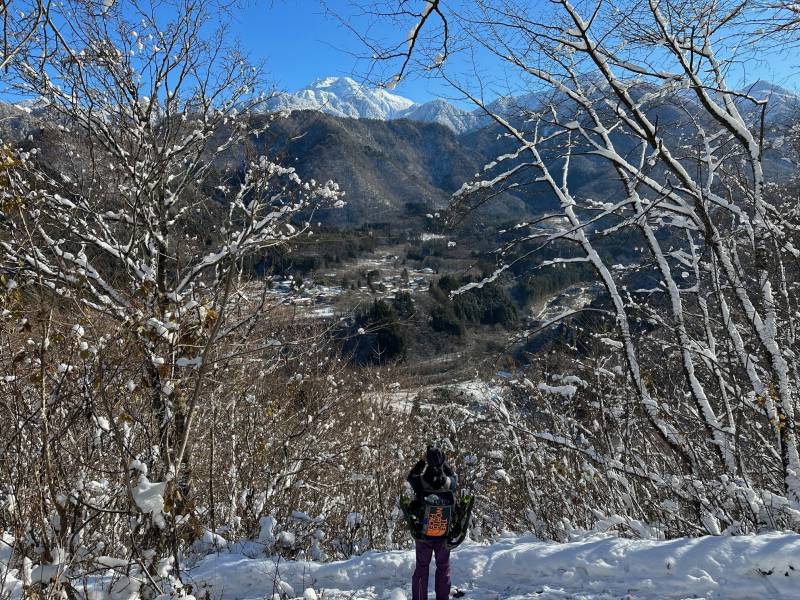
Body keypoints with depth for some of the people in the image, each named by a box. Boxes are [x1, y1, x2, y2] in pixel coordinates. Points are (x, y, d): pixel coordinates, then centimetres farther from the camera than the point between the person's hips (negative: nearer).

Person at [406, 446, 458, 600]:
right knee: (443, 568, 17)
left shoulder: (421, 485, -22)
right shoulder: (449, 485, -19)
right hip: (444, 537, 1)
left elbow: (411, 476, 1)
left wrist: (423, 461, -1)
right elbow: (453, 476, 5)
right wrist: (442, 461, 1)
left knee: (421, 568, 13)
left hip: (423, 536, 0)